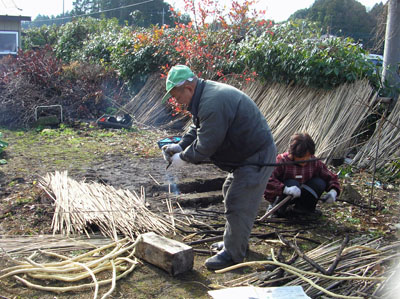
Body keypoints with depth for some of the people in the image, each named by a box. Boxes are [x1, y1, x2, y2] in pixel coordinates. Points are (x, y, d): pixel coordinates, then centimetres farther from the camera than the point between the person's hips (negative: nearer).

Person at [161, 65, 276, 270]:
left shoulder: (213, 104, -29)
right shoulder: (205, 95, 6)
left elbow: (205, 145, -26)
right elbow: (197, 129, 16)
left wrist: (183, 158, -10)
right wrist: (180, 146, 2)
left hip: (256, 159, -11)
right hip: (246, 154, 12)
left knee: (238, 205, -6)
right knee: (230, 194, 22)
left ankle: (233, 254, 8)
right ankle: (233, 242, 36)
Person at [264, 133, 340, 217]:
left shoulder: (315, 162, -9)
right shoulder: (282, 161, -24)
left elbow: (331, 178, 1)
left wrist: (333, 191, -21)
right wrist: (285, 189, -51)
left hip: (300, 197, 5)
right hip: (278, 196, -5)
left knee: (319, 183, -16)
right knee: (293, 184, -35)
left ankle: (303, 208, 2)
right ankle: (276, 208, -11)